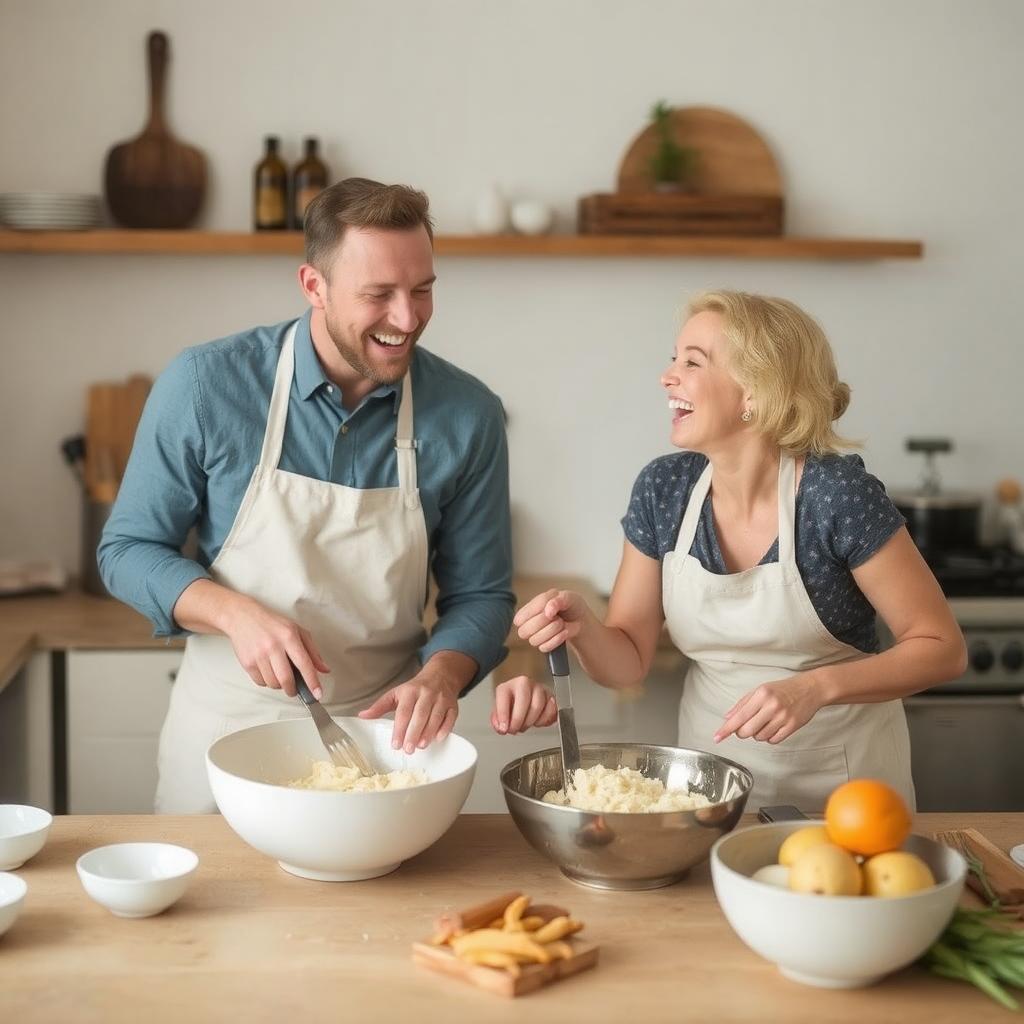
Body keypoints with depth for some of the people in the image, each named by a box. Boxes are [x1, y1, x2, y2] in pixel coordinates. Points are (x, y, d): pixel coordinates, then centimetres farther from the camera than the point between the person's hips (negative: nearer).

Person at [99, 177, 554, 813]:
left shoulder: (468, 415, -9)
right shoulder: (205, 384, -13)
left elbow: (479, 594, -1)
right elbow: (127, 550, -5)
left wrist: (439, 676, -22)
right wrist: (235, 613, -22)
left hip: (381, 734, 1)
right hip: (226, 729, -1)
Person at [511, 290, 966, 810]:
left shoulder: (835, 493, -20)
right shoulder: (663, 488, -8)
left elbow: (942, 648, -14)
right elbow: (628, 660, -2)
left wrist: (816, 688, -27)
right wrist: (582, 627, -23)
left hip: (841, 780, -3)